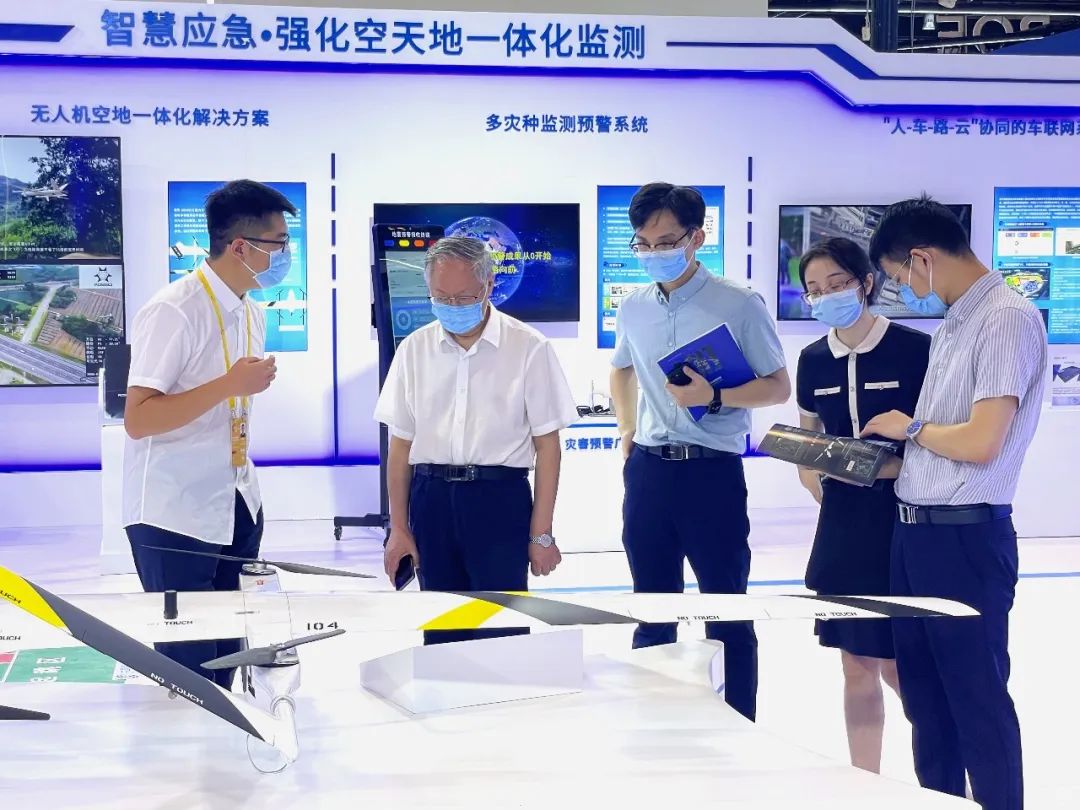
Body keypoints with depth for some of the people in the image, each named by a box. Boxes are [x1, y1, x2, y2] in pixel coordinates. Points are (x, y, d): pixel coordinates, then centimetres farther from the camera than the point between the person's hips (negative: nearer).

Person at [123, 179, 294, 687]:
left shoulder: (251, 313, 8)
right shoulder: (174, 313, -18)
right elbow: (138, 419, -22)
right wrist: (231, 384, -24)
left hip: (234, 507, 8)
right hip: (175, 517, -8)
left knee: (227, 652, 10)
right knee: (188, 664, -2)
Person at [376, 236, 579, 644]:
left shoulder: (529, 348, -4)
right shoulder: (414, 349, 6)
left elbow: (547, 446, -3)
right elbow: (400, 446, 10)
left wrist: (542, 534, -4)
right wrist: (398, 528, 7)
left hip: (499, 499, -3)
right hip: (431, 499, 3)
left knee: (501, 634, -3)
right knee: (440, 634, 11)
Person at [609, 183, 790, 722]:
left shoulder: (738, 304, -8)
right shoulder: (633, 308, 7)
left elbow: (778, 388, -6)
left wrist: (714, 397, -20)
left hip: (711, 473, -5)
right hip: (648, 472, 5)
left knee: (726, 616, 2)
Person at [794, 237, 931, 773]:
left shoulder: (915, 349, -10)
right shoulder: (813, 361, 6)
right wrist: (819, 484, -2)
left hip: (905, 521, -5)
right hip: (841, 523, 5)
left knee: (898, 665, -1)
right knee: (857, 668, 10)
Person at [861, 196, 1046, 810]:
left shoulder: (1007, 319, -15)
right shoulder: (953, 324, 13)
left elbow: (981, 443, -21)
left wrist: (911, 428, -6)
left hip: (964, 536, -9)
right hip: (915, 530, 9)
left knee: (978, 698, 2)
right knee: (924, 694, 17)